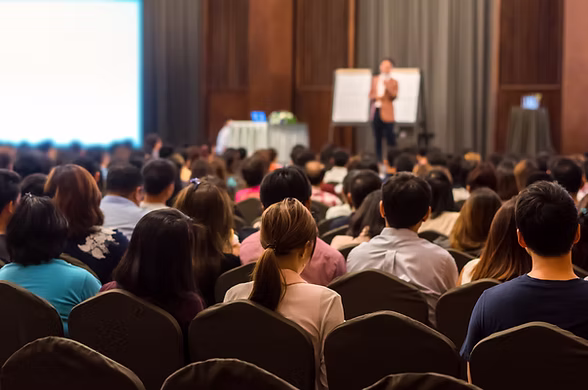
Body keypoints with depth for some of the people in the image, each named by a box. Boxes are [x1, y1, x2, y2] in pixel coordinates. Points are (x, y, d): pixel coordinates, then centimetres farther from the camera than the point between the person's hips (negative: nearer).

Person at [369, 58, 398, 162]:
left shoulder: (393, 82, 1)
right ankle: (379, 159, 13)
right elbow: (371, 94, 17)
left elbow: (393, 96, -10)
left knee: (390, 138, -7)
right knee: (377, 138, 8)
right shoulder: (375, 79, 14)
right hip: (376, 111, 4)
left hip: (387, 113, -4)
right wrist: (374, 96, -5)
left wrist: (387, 86, -24)